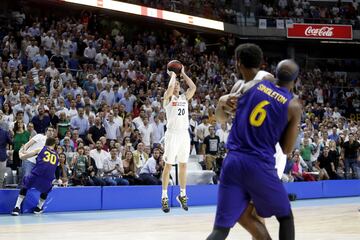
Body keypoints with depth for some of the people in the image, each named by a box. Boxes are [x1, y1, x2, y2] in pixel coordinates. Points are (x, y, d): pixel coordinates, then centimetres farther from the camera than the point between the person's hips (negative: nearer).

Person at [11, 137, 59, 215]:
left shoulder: (40, 149, 17)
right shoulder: (56, 155, 24)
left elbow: (22, 157, 15)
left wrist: (20, 152, 39)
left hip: (35, 176, -1)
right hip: (47, 181, 1)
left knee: (25, 186, 29)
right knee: (46, 190, 36)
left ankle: (17, 208, 18)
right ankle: (39, 208, 39)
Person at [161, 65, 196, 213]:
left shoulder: (185, 97, 14)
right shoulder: (168, 97, -1)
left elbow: (193, 87, -1)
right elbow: (170, 88, -21)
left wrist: (183, 73, 6)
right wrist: (173, 75, -4)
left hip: (184, 134, 5)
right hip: (172, 134, -5)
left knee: (183, 165, 9)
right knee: (168, 165, -2)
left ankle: (182, 195, 18)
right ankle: (164, 197, 2)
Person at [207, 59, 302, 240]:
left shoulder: (253, 85, 10)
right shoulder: (294, 106, 3)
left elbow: (223, 102, 22)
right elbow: (287, 149, 8)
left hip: (233, 161, 3)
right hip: (260, 165, -3)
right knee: (285, 217, 20)